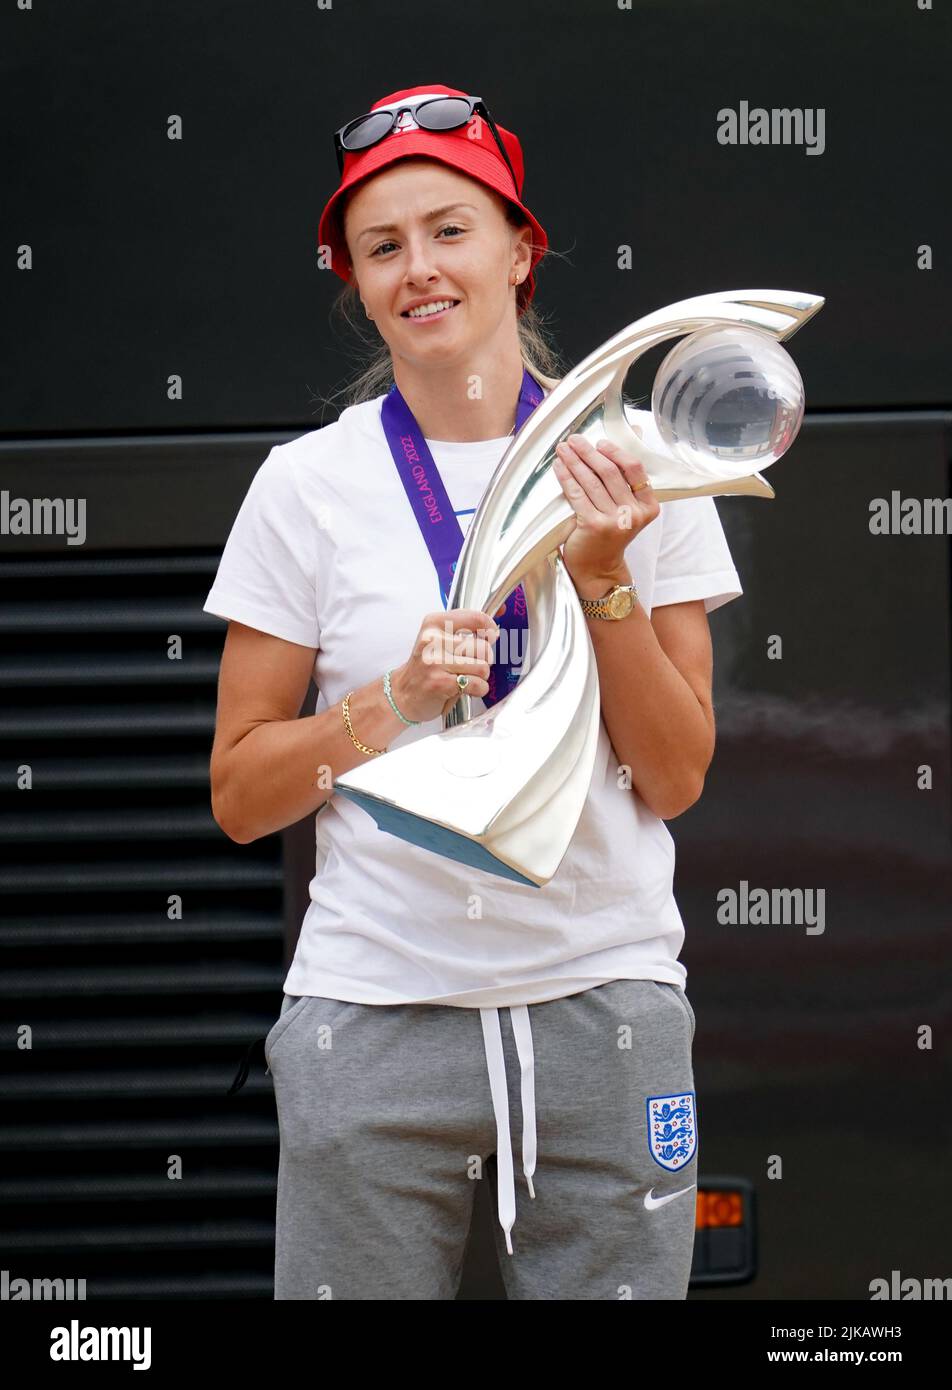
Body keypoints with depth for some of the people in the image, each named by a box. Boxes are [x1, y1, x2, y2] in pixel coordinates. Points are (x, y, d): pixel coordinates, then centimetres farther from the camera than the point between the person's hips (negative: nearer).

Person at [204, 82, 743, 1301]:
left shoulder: (635, 468, 1)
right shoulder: (306, 483, 0)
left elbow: (674, 780, 0)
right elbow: (238, 797, 2)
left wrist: (602, 579, -12)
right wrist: (400, 698, -13)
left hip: (606, 1002, 1)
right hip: (374, 1009, 0)